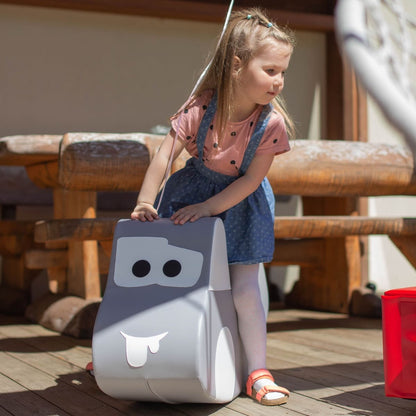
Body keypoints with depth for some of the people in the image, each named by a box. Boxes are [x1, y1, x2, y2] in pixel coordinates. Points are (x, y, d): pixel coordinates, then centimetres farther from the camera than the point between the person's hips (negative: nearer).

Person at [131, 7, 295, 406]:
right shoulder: (200, 107, -26)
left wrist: (207, 207, -21)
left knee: (245, 289, -6)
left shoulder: (272, 122, -25)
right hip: (194, 187, 1)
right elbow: (164, 155, -19)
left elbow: (251, 179, -19)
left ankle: (257, 372, 8)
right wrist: (144, 203, -20)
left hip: (240, 202, -1)